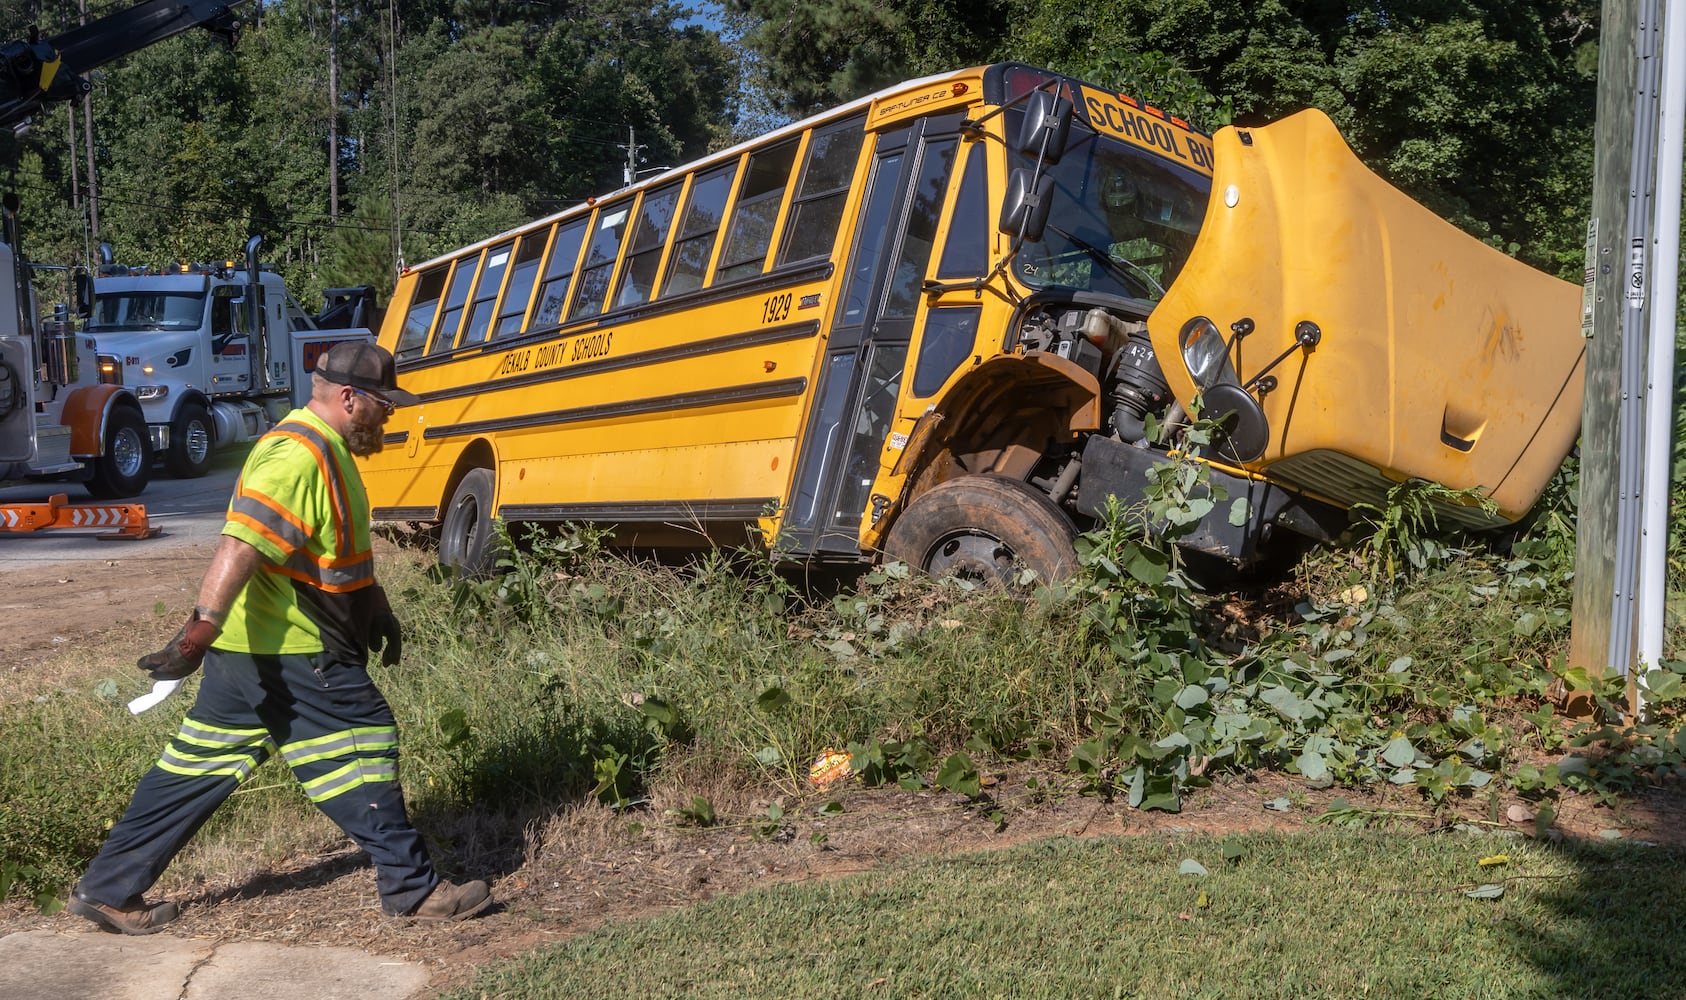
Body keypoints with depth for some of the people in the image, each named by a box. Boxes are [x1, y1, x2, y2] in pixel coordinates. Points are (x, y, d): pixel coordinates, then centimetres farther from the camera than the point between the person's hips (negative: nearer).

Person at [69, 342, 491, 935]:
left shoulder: (324, 452, 16)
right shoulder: (298, 457, -20)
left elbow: (343, 552, 27)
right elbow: (240, 547, -29)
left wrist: (377, 609, 29)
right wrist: (199, 633, -35)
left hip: (248, 652, 11)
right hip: (290, 656, -11)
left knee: (200, 763, 15)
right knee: (361, 748, -2)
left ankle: (109, 888, 24)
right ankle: (412, 888, 9)